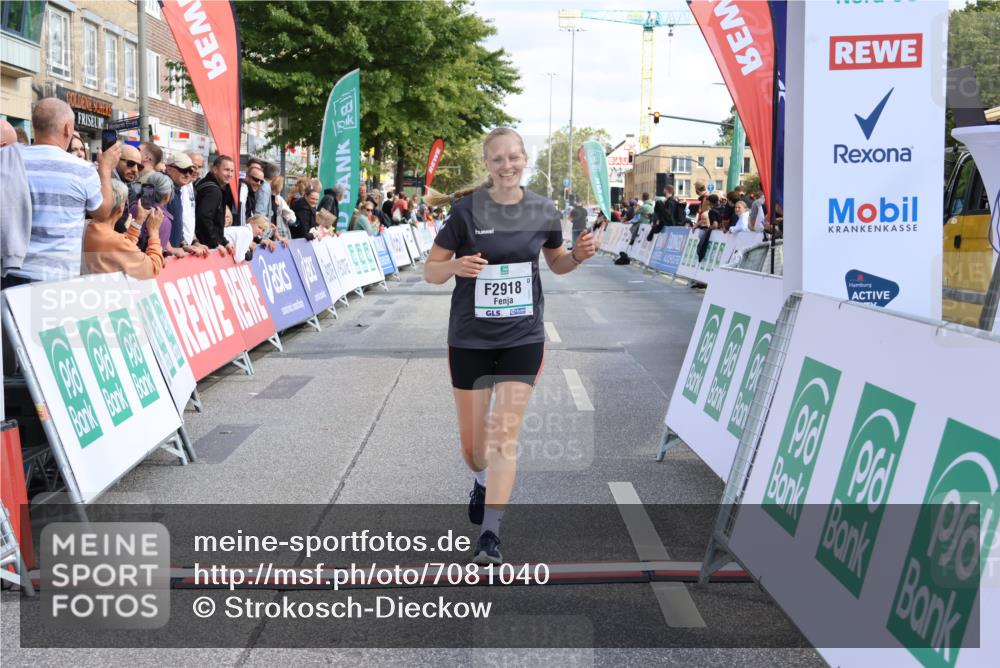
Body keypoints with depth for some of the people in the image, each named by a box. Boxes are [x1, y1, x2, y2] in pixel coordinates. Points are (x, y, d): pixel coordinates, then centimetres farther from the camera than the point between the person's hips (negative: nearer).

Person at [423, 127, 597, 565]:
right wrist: (457, 266, -28)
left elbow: (556, 262, 16)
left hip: (523, 336, 0)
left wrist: (578, 255, -6)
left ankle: (490, 534, -4)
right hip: (470, 338, 0)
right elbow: (430, 270, -6)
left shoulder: (543, 212, 0)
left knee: (504, 434, -9)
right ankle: (484, 481, 46)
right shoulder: (466, 209, -9)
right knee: (472, 443, 10)